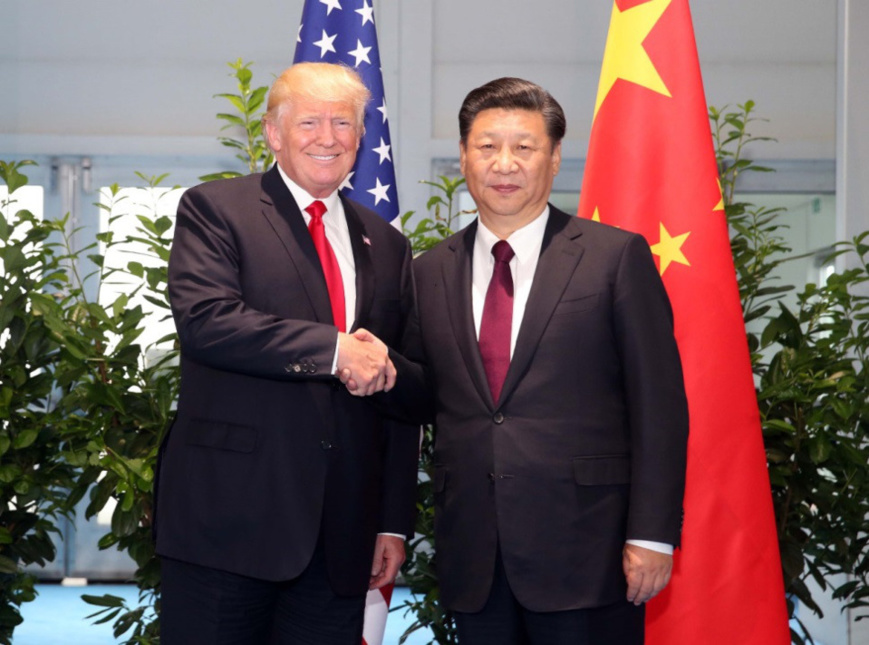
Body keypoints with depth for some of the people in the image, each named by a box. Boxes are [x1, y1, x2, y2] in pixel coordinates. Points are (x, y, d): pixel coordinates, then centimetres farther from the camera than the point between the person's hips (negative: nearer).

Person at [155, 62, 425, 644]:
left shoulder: (386, 245, 17)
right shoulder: (214, 210, 3)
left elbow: (408, 397, 17)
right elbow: (204, 319, -15)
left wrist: (395, 523, 10)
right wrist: (333, 351, -18)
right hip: (229, 519, -4)